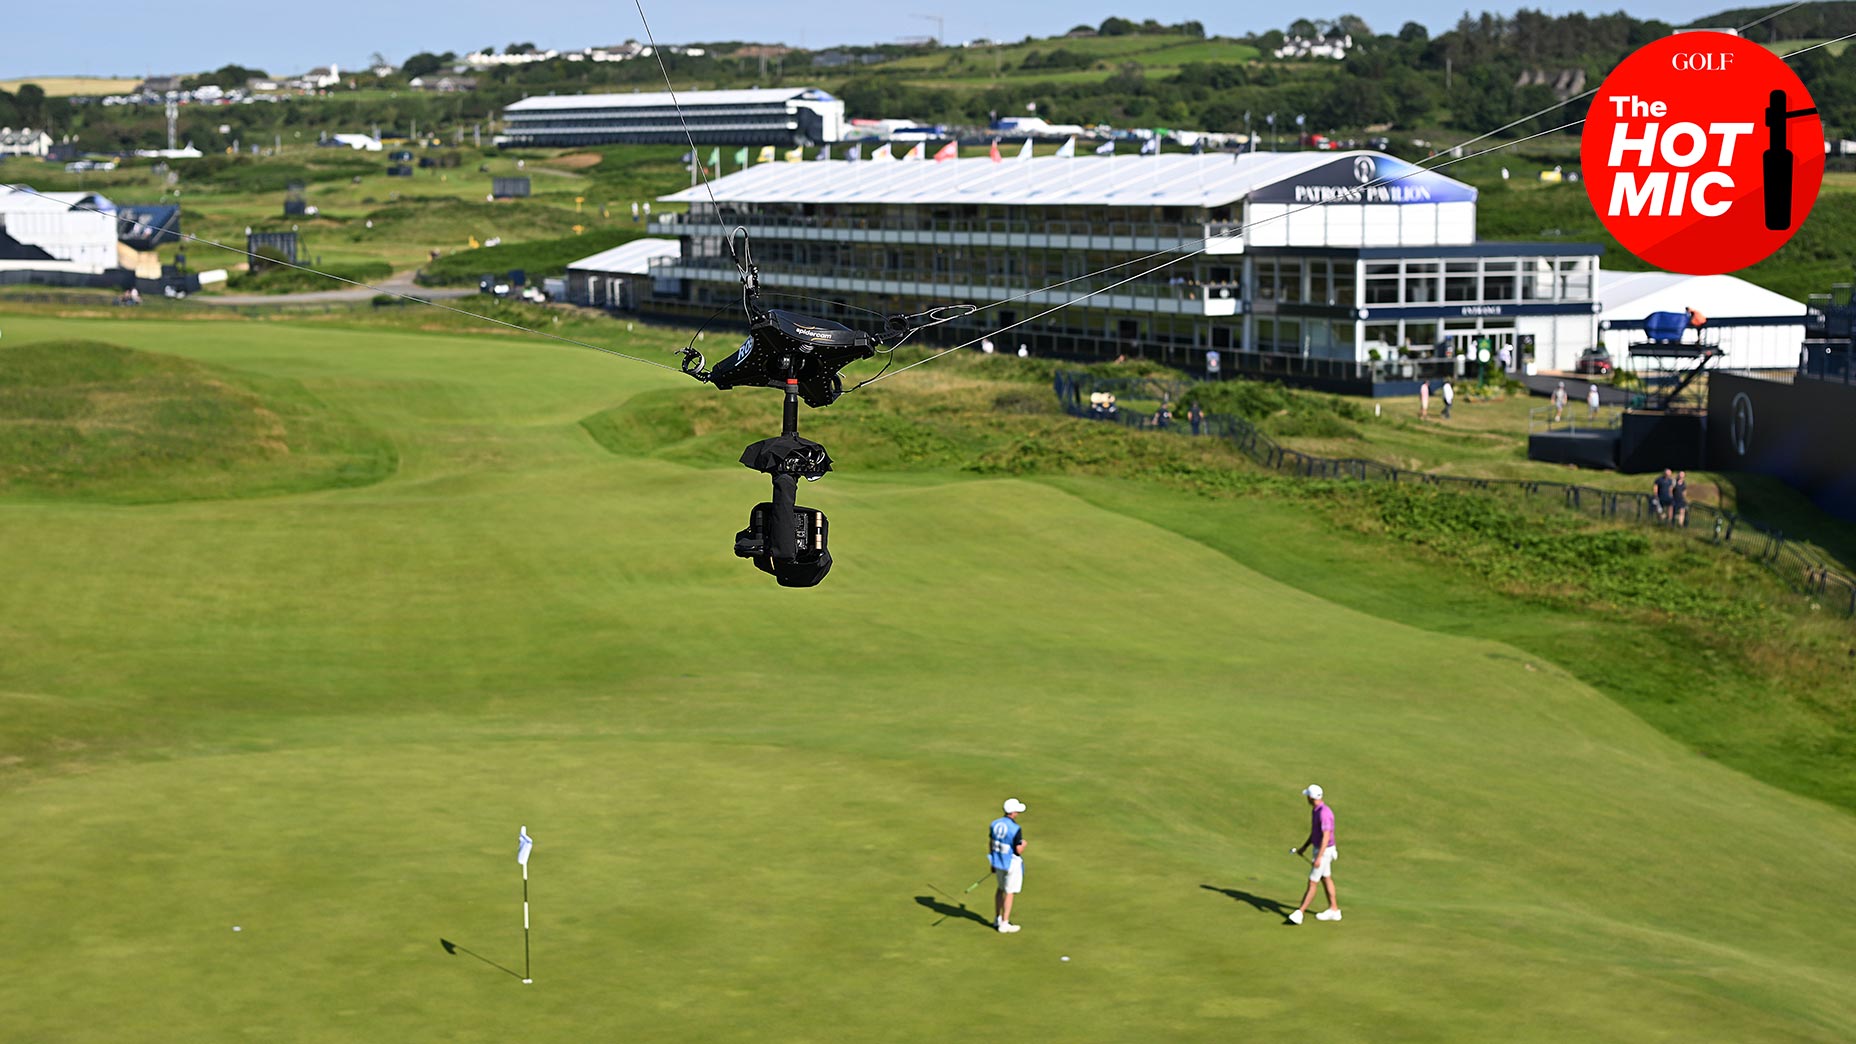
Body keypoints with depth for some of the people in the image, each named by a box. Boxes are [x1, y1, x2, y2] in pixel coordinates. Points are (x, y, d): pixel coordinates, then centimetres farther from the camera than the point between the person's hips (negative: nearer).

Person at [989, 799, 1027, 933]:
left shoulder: (994, 824, -2)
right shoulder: (1016, 829, -23)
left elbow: (990, 844, 6)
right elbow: (1019, 850, -21)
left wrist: (992, 863, 16)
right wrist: (1023, 844, 3)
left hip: (998, 862, 7)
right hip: (1012, 864, -7)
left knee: (1001, 889, 23)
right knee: (1009, 893, 5)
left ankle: (997, 919, 33)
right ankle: (1004, 924, 9)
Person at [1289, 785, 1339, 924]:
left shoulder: (1324, 813, -29)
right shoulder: (1315, 810, 3)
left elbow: (1326, 837, -30)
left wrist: (1318, 858, -31)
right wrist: (1305, 847, 18)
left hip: (1324, 851, -10)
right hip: (1319, 848, 10)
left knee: (1312, 883, -4)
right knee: (1326, 880, 18)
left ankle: (1299, 913, -1)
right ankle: (1334, 910, 28)